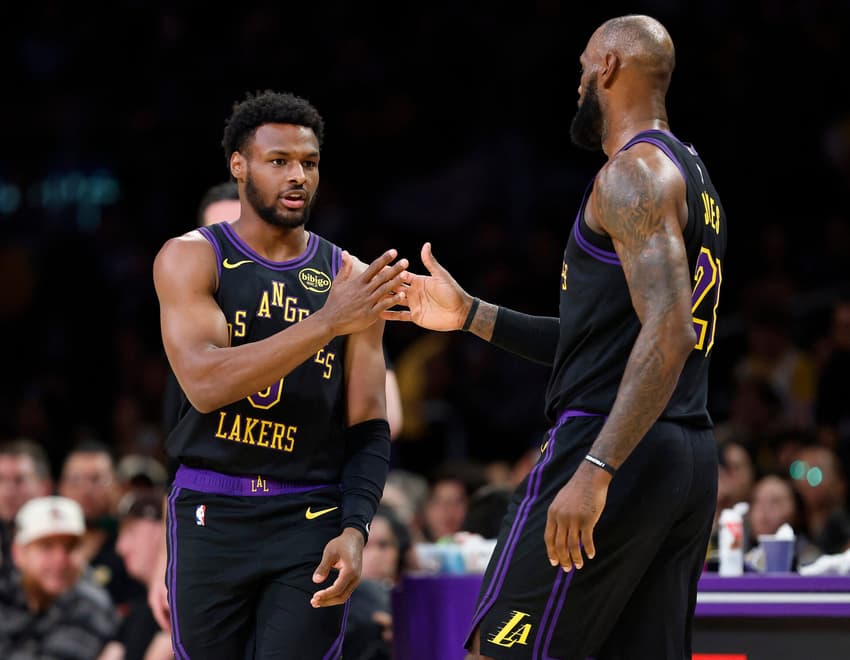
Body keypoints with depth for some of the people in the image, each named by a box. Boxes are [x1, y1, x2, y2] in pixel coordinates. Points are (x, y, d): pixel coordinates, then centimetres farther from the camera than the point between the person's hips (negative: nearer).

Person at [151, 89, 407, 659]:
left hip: (312, 521, 1)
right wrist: (329, 322, -24)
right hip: (211, 513, -1)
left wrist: (355, 530, -10)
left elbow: (368, 427, 6)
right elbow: (205, 385, -18)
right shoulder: (191, 258, -1)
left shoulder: (351, 277, 6)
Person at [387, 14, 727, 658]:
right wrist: (471, 315, 26)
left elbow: (668, 331, -22)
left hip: (615, 447, -9)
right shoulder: (693, 179, 22)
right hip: (692, 460, 9)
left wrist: (595, 470, -29)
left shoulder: (634, 172, -10)